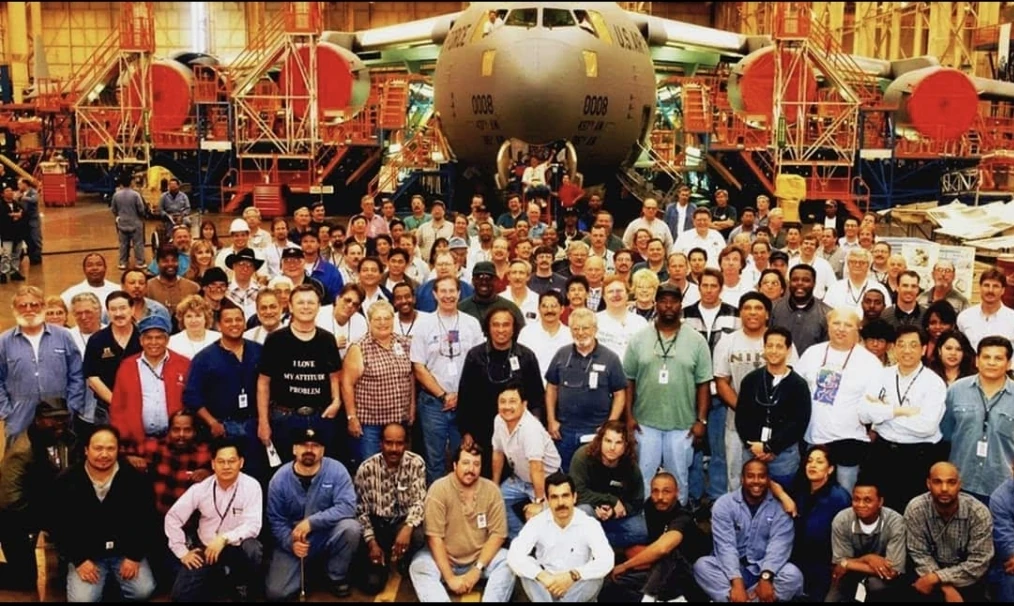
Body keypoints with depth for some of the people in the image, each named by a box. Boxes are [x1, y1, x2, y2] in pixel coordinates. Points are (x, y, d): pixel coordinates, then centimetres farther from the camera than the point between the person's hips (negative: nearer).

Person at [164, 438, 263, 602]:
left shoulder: (251, 486, -14)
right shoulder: (201, 488, -6)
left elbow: (253, 526, -21)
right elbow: (173, 517, 1)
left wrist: (224, 538, -34)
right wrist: (182, 552, -4)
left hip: (237, 548, -2)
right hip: (205, 549, 2)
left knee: (252, 549, -36)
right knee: (181, 595, -14)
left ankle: (241, 585, -2)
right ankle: (215, 578, 18)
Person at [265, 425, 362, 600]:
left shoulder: (336, 470, -15)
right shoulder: (280, 479, -10)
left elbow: (347, 507, -25)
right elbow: (276, 521, -5)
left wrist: (311, 522, -31)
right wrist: (291, 542, -23)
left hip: (328, 536, -1)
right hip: (293, 542, 1)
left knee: (350, 527, -32)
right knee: (275, 592, -15)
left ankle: (337, 577, -4)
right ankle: (306, 570, 19)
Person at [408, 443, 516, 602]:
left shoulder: (491, 490, -7)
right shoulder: (439, 489, -15)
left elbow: (498, 533, -7)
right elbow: (434, 536, -17)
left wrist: (477, 569, -16)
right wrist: (449, 577, -21)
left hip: (480, 558, 2)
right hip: (444, 559, -2)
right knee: (419, 567, -30)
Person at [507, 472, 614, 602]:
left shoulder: (589, 524, -13)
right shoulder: (537, 522, -10)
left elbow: (606, 561, -27)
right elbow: (514, 556, -23)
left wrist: (573, 576, -39)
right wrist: (542, 576, -38)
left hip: (578, 590, -1)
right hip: (545, 587, 1)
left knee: (595, 576, -32)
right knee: (527, 569, -28)